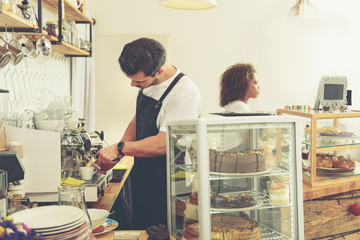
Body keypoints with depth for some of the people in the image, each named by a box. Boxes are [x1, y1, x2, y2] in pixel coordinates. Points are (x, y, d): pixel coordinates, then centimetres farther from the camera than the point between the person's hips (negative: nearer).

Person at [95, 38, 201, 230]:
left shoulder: (185, 93, -25)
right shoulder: (146, 83, 1)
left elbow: (162, 144, -27)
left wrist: (120, 148, -17)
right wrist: (115, 156, 3)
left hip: (164, 187, -8)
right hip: (141, 178, 8)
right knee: (138, 231, 21)